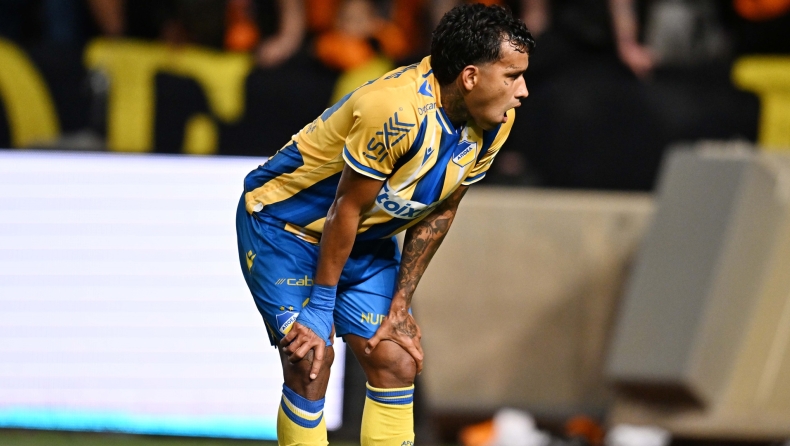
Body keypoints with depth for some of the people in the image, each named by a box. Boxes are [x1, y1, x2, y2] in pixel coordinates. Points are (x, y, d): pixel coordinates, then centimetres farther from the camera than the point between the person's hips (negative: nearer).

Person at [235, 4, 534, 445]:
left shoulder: (496, 123, -12)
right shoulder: (398, 111, -36)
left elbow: (440, 211, 0)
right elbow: (346, 210, -26)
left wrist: (400, 304, 1)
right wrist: (321, 307, -18)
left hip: (368, 239, 7)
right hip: (282, 222, -7)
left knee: (398, 363, -2)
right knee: (310, 362, -17)